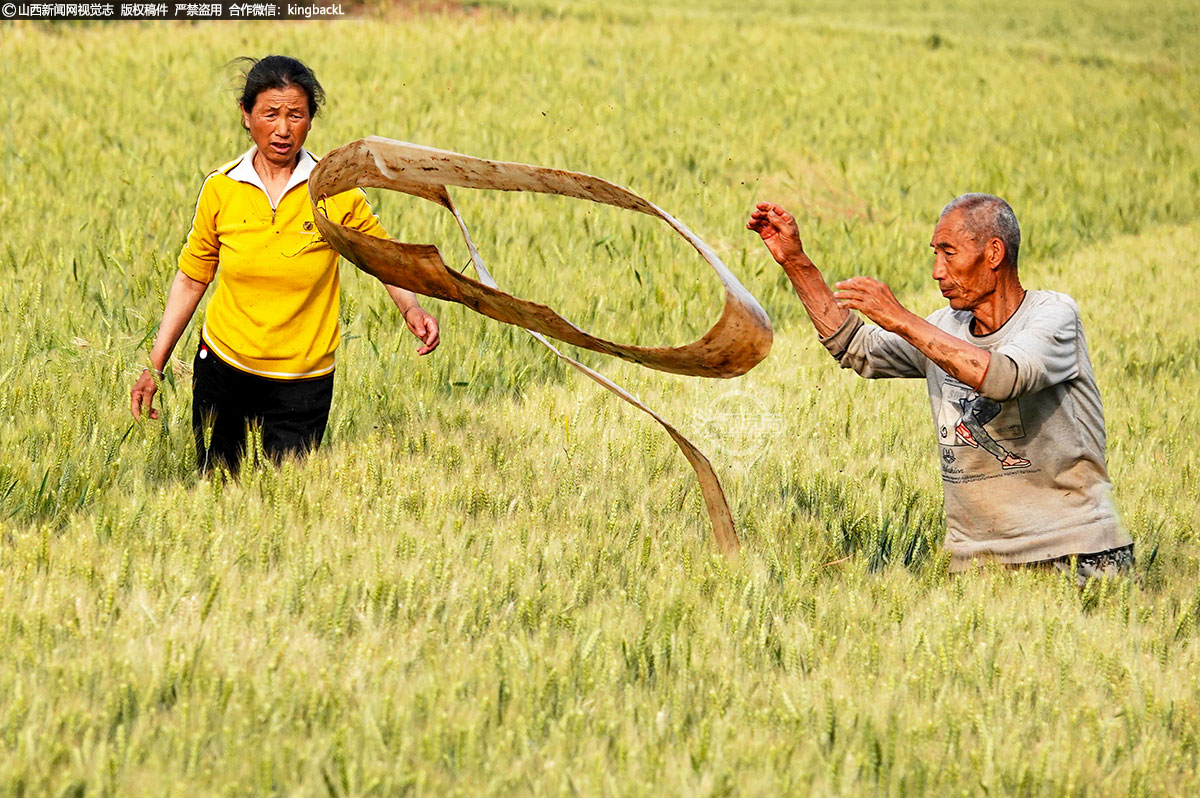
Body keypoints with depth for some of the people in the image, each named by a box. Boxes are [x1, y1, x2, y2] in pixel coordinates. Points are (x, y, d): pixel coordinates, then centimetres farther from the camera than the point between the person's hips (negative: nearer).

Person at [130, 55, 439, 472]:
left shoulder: (336, 191, -10)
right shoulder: (220, 189, -6)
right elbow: (191, 279, 5)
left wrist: (411, 309, -15)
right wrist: (154, 366, 3)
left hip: (302, 382, -1)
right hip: (222, 367, 1)